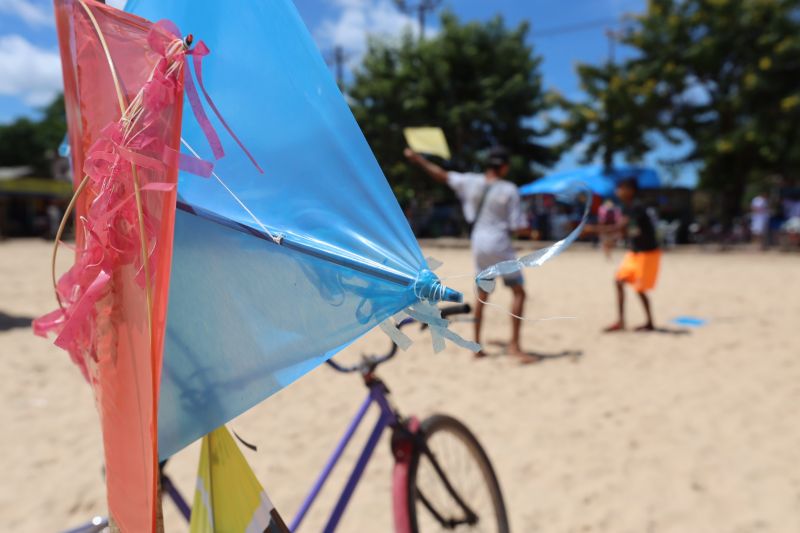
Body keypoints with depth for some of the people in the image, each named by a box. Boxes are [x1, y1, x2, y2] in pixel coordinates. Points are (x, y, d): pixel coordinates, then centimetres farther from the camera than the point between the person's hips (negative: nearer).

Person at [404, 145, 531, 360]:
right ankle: (514, 345, -1)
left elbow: (441, 175, 13)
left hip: (478, 244, 5)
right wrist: (526, 226, 15)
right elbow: (519, 228, -9)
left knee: (482, 294, 17)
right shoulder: (509, 190, -8)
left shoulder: (471, 182, 2)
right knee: (519, 292, 6)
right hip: (499, 246, -5)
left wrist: (417, 158, 24)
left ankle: (477, 345, 19)